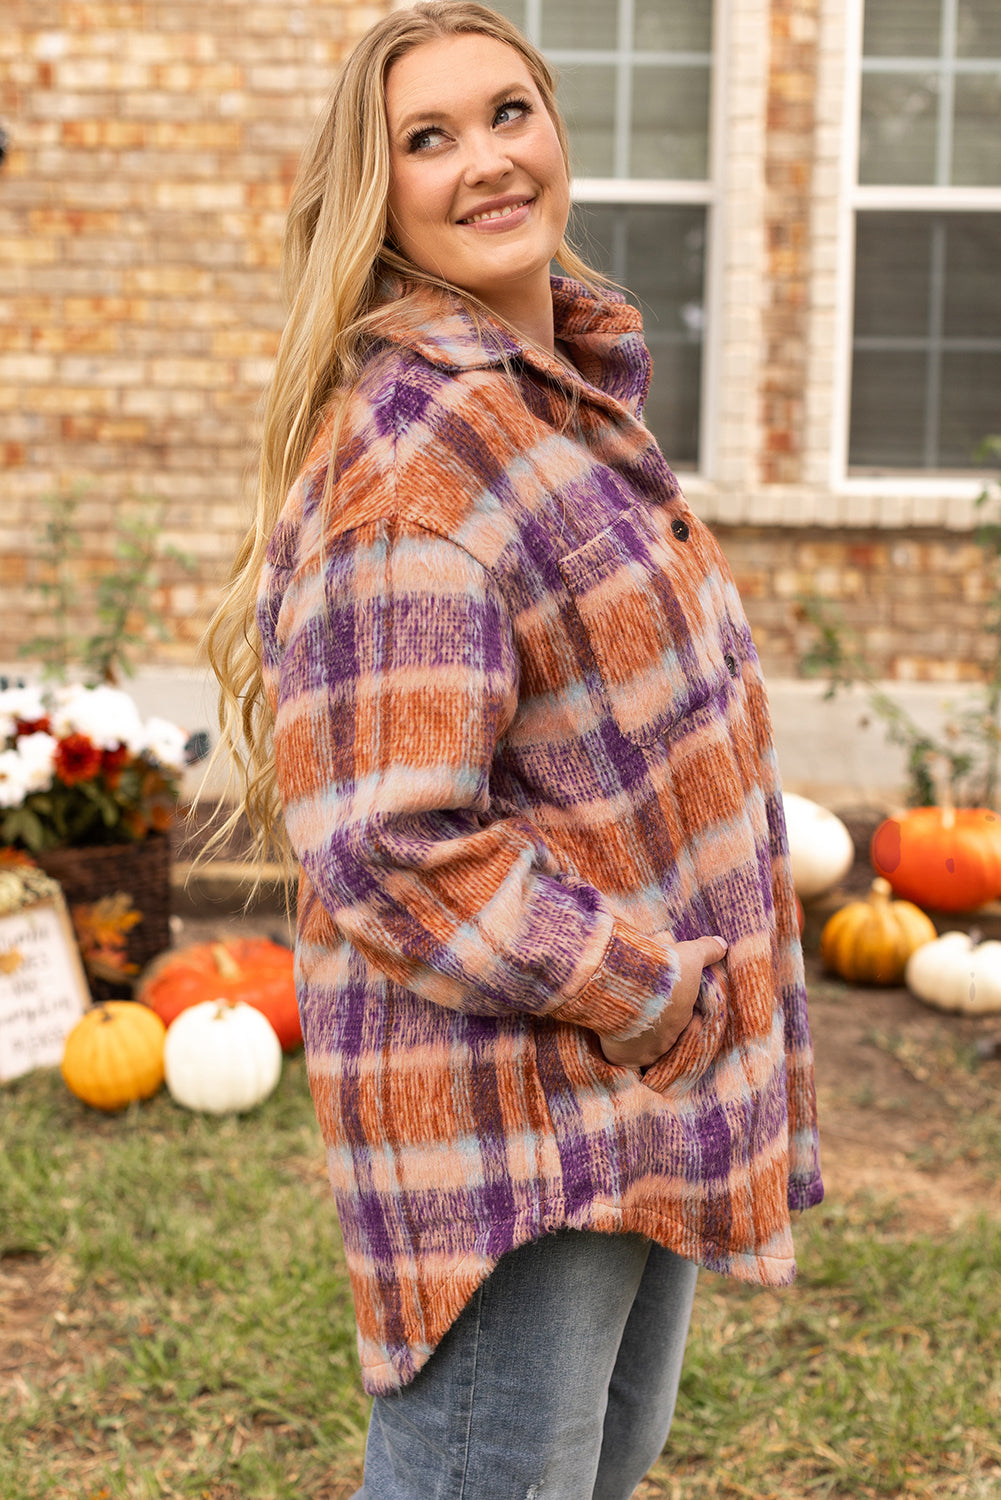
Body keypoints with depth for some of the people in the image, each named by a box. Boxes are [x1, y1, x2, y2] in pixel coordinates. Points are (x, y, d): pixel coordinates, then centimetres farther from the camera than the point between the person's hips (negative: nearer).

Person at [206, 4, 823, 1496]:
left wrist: (701, 990, 13)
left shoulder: (576, 381, 9)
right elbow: (391, 846, -28)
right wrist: (662, 998, -19)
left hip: (649, 1076, 10)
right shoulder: (405, 448, -22)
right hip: (510, 1104, -10)